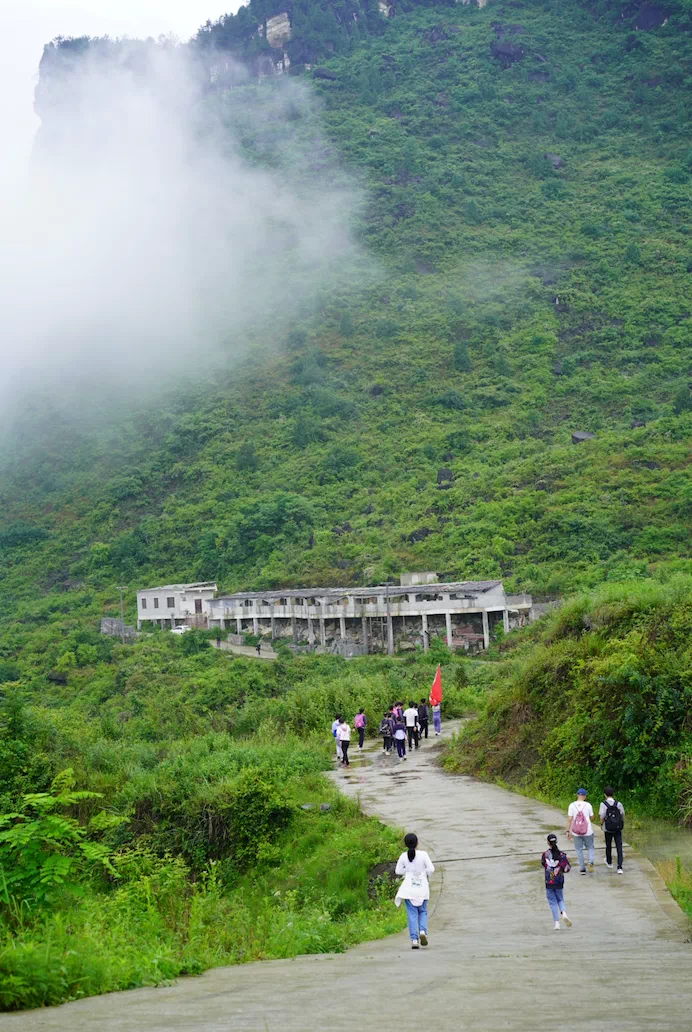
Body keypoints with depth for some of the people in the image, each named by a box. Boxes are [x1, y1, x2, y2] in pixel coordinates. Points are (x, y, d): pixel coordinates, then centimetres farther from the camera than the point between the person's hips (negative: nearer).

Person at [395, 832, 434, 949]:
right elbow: (431, 869, -10)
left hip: (409, 888, 0)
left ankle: (414, 939, -4)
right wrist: (423, 872, 9)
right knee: (423, 911, 15)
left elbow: (398, 871, 1)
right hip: (422, 887, 0)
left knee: (412, 914, 3)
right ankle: (423, 931, -10)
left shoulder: (403, 856, -5)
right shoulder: (423, 854, -9)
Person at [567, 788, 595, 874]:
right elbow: (591, 817, 3)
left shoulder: (572, 805, -5)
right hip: (588, 831, -1)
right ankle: (590, 862, -10)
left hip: (576, 832, 1)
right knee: (590, 848, 15)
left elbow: (569, 819, -8)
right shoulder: (588, 805, -6)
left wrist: (568, 831, -2)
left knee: (579, 850, 12)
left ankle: (582, 869, 12)